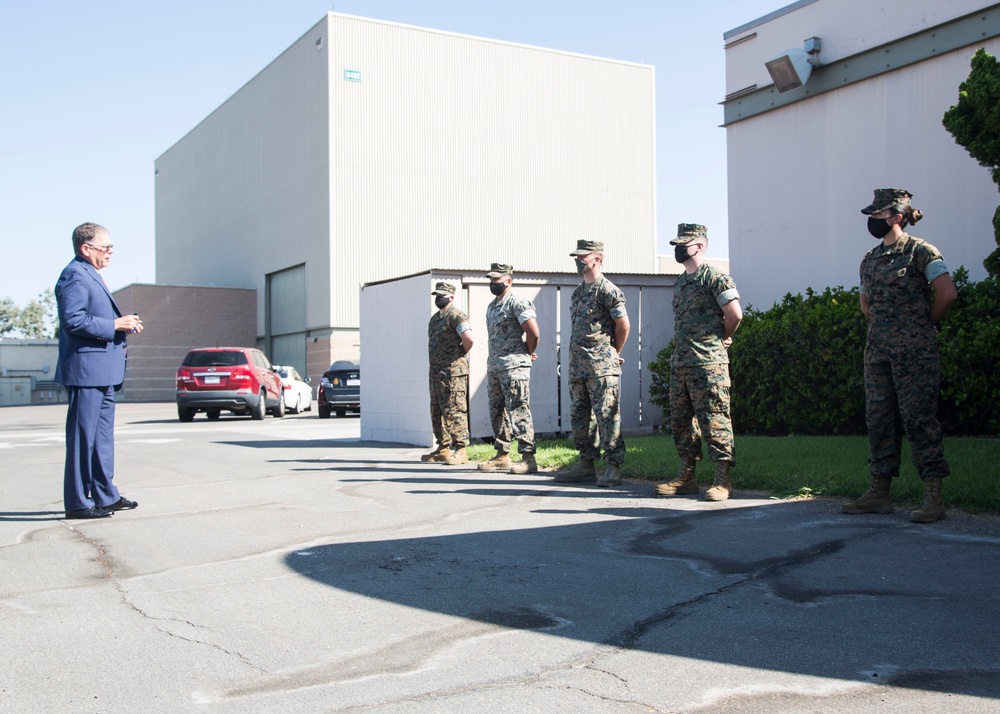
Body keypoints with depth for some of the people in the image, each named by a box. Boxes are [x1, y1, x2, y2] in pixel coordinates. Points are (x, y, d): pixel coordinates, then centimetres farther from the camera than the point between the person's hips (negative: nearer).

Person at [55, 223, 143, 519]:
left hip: (103, 371, 11)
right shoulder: (75, 275, -11)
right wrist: (115, 325, -18)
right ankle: (77, 503, 1)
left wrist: (124, 324, 9)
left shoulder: (90, 275, 21)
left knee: (102, 435, 14)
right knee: (83, 436, -5)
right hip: (86, 369, -11)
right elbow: (73, 320, -22)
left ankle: (106, 496, 22)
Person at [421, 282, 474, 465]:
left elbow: (468, 338, -24)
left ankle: (460, 450, -5)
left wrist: (460, 354, -9)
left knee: (454, 411, -9)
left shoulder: (455, 315, -11)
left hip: (452, 372, -10)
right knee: (437, 412, 12)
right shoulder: (434, 318, 19)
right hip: (436, 372, 10)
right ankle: (443, 448, 20)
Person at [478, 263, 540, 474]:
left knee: (518, 411, -11)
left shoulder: (517, 302, -10)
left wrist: (528, 354, -3)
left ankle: (528, 458, -10)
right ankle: (502, 455, 20)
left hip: (513, 366, -9)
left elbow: (533, 332, -18)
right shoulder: (492, 305, 18)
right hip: (493, 366, 9)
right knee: (497, 411, 12)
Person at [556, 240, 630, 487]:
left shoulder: (607, 290, -9)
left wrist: (613, 353, 0)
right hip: (578, 365, 9)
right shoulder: (578, 292, 17)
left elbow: (623, 324, -10)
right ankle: (586, 465, 19)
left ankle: (613, 468, -1)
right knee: (580, 416, 11)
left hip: (602, 367, -9)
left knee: (607, 416, -6)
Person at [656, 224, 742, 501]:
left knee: (714, 421, -6)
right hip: (679, 362, 9)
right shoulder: (680, 282, 18)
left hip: (707, 363, -9)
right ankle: (687, 477, 19)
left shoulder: (714, 277, -8)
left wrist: (722, 338, 2)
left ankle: (723, 480, -1)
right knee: (680, 421, 11)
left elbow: (735, 314, -13)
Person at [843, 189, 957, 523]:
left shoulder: (920, 251, -7)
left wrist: (924, 323, 1)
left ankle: (933, 498, -2)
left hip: (915, 353, -7)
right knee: (879, 420, 8)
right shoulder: (870, 259, 13)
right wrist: (885, 323, 14)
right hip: (878, 352, 7)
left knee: (919, 420, -7)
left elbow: (947, 293, -12)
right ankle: (879, 493, 16)